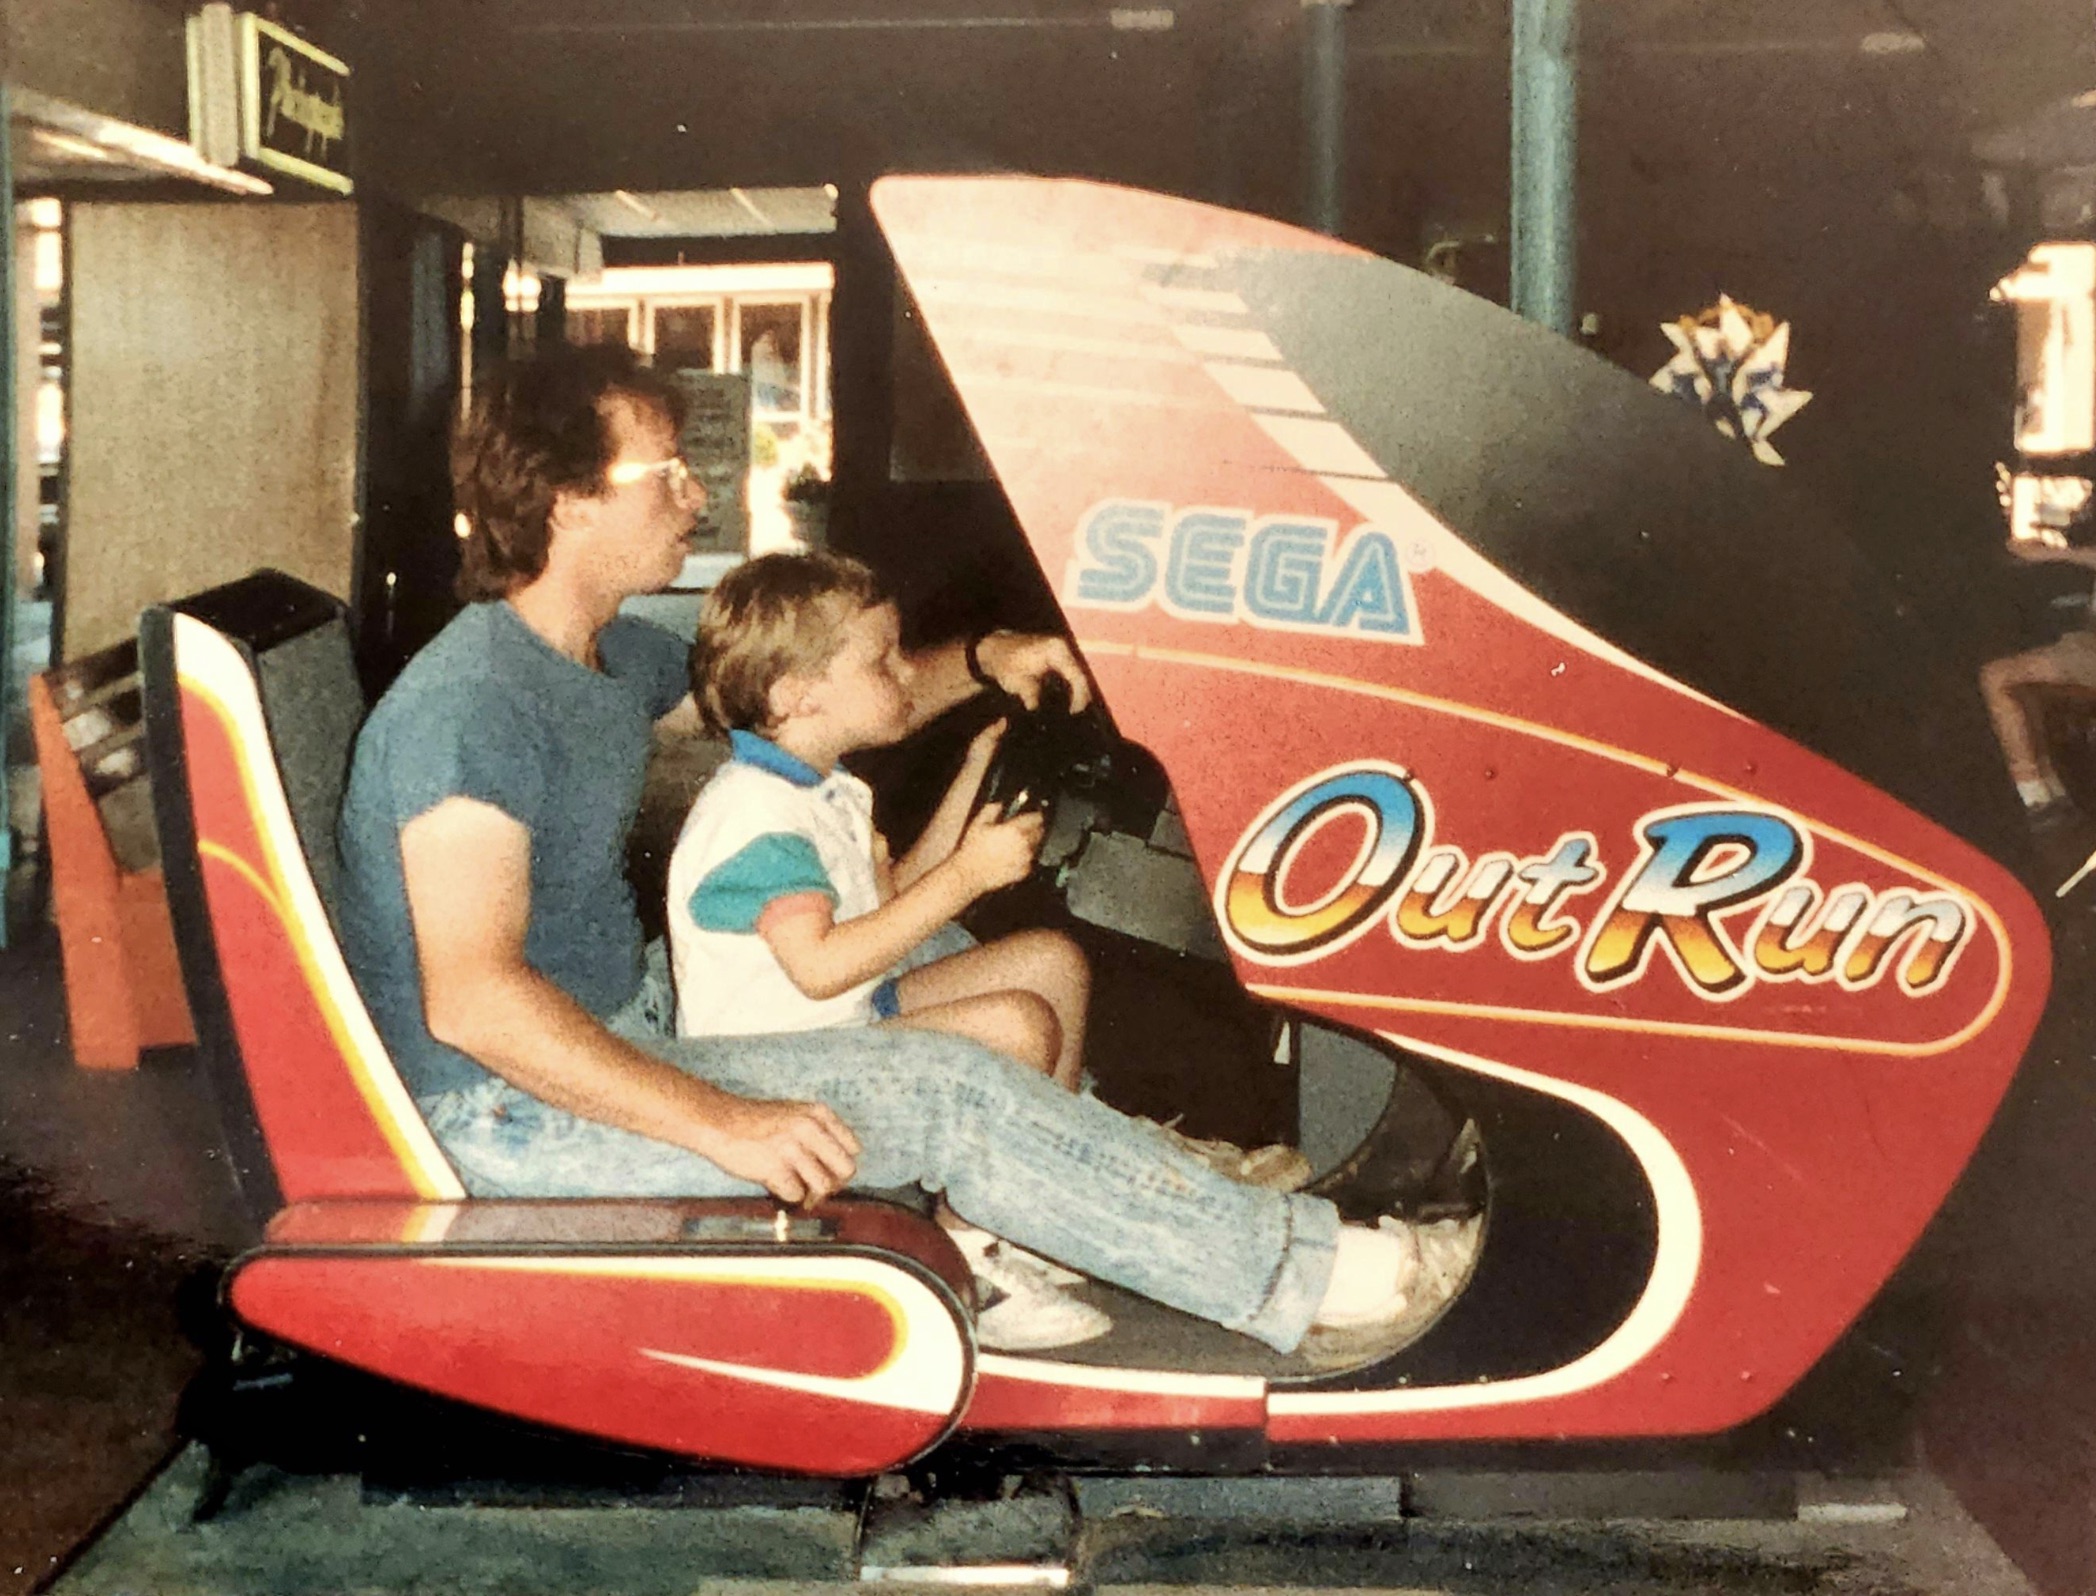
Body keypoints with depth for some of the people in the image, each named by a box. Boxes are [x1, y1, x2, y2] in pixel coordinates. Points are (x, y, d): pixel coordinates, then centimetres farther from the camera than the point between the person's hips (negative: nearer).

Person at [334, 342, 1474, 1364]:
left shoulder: (609, 656, 8)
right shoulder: (473, 704, -22)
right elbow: (472, 999, -31)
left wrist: (979, 664, 5)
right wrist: (722, 1125, -33)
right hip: (506, 1119, -11)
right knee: (942, 1092, -18)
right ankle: (1306, 1279, -11)